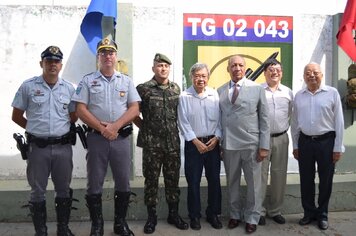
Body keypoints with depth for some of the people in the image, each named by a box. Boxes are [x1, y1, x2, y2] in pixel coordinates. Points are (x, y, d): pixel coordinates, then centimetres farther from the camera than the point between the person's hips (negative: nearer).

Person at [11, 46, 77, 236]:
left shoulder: (69, 88, 5)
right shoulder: (28, 86, 0)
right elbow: (17, 116, 6)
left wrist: (61, 129, 11)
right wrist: (36, 129, 9)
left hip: (63, 147, 2)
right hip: (38, 147, -1)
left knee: (63, 190, 11)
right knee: (38, 191, 8)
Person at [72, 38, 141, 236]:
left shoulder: (126, 81, 9)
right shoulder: (88, 81, 4)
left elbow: (134, 109, 1)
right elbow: (81, 110, -3)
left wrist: (115, 126, -13)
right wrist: (102, 129, -12)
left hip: (121, 138, 1)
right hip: (96, 138, -1)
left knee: (123, 183, 7)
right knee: (95, 184, 5)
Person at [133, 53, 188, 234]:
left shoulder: (176, 88, 7)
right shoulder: (143, 89, -6)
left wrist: (174, 129, 12)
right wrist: (146, 128, 2)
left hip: (173, 143, 3)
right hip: (151, 143, -3)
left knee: (172, 179, 11)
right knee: (151, 180, 6)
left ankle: (173, 214, 25)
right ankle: (151, 217, 20)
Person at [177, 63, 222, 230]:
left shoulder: (215, 95, 2)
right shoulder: (184, 97, -5)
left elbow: (220, 119, 4)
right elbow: (183, 123, -7)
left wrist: (216, 137, -7)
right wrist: (197, 142, -11)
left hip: (213, 143, 2)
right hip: (193, 144, -2)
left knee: (214, 180, 8)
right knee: (193, 182, 4)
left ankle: (213, 214, 24)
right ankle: (194, 216, 19)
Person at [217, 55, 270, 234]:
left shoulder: (257, 89, 0)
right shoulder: (220, 91, 6)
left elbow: (264, 119, -1)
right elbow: (219, 118, 6)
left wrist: (264, 146, -5)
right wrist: (218, 143, 2)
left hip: (251, 145, -1)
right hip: (228, 145, 2)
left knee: (253, 183, 8)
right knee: (232, 182, 13)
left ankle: (252, 218, 25)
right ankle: (235, 214, 31)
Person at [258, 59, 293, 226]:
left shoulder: (288, 92, 10)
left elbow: (291, 115, 18)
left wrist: (284, 129, 13)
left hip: (281, 138, 4)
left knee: (279, 175, 9)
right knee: (260, 175, 0)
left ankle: (275, 210, 23)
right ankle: (259, 211, 12)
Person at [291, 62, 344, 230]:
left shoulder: (332, 93, -3)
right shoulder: (299, 96, 6)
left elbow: (339, 121, -4)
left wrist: (338, 147, -6)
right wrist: (295, 145, 8)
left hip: (326, 141, -2)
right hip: (305, 142, 3)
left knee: (325, 180, 8)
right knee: (306, 180, 10)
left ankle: (322, 214, 25)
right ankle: (309, 212, 26)